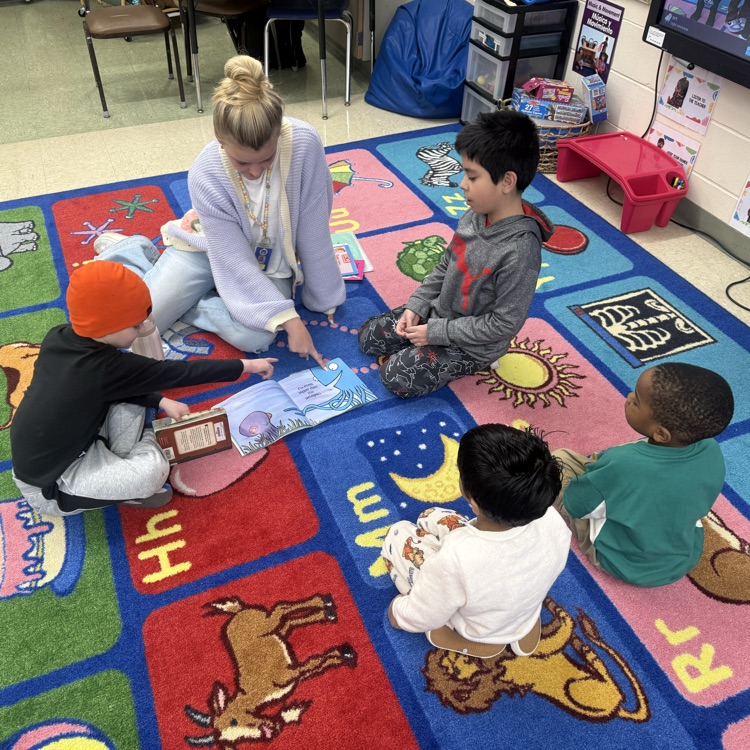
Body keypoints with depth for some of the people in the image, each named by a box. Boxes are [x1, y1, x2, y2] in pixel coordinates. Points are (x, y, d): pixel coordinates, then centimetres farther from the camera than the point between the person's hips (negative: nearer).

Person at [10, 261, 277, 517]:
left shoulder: (58, 338, -8)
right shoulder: (103, 367, -30)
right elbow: (179, 373, -22)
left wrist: (159, 401, -3)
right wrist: (245, 366, -13)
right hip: (49, 483, -8)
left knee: (130, 396, 2)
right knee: (152, 470, -25)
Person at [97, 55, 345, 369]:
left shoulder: (304, 143, -31)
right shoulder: (205, 176, -30)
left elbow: (313, 230, -20)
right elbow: (237, 263, -24)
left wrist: (324, 297, -9)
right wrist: (287, 318, -30)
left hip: (270, 262, 1)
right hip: (209, 248, -1)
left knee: (255, 337, -29)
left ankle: (178, 304, 0)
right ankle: (131, 251, 22)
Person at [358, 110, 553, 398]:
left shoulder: (519, 250, -33)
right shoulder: (476, 215, -10)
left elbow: (504, 324, -26)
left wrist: (436, 332, -21)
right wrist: (416, 306, -3)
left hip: (473, 343, -7)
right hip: (438, 313, 7)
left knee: (395, 377, -11)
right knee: (369, 335, 7)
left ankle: (467, 364, 6)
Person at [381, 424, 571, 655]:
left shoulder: (456, 560, -45)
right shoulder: (553, 522, -31)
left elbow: (421, 618, -24)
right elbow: (553, 568, -5)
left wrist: (398, 611, 0)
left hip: (470, 630, -4)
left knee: (398, 533, 9)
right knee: (432, 517, 14)